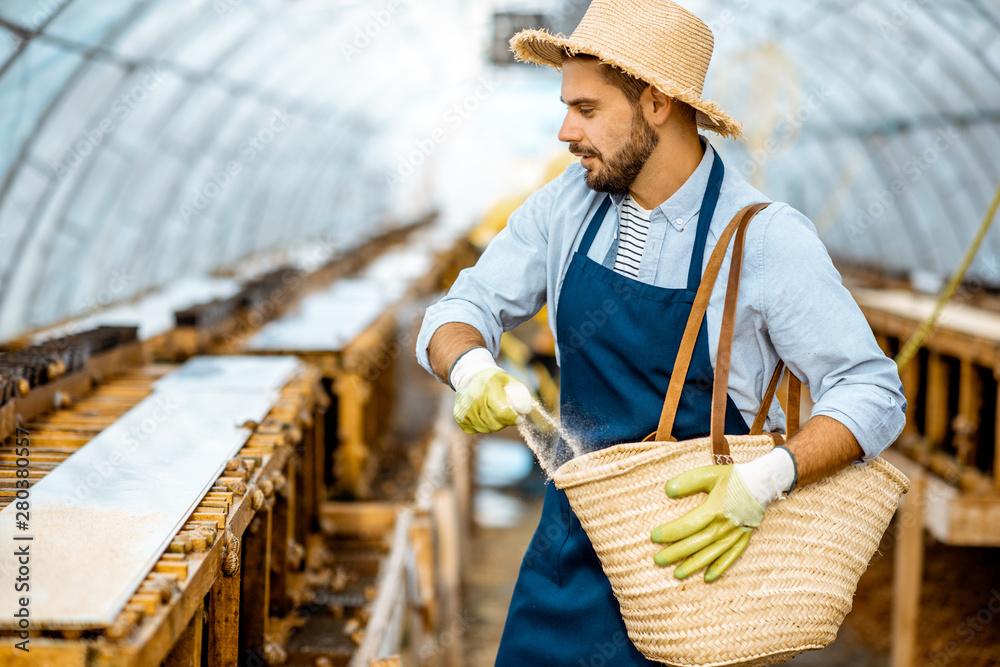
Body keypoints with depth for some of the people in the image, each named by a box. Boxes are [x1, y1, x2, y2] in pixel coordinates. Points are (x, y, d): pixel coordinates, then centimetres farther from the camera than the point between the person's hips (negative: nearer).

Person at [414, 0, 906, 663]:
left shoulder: (768, 236, -16)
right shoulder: (569, 203, -1)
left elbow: (872, 392, -15)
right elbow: (462, 310, 2)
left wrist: (764, 480, -31)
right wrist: (472, 370, -22)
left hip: (694, 552, -4)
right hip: (571, 541, 4)